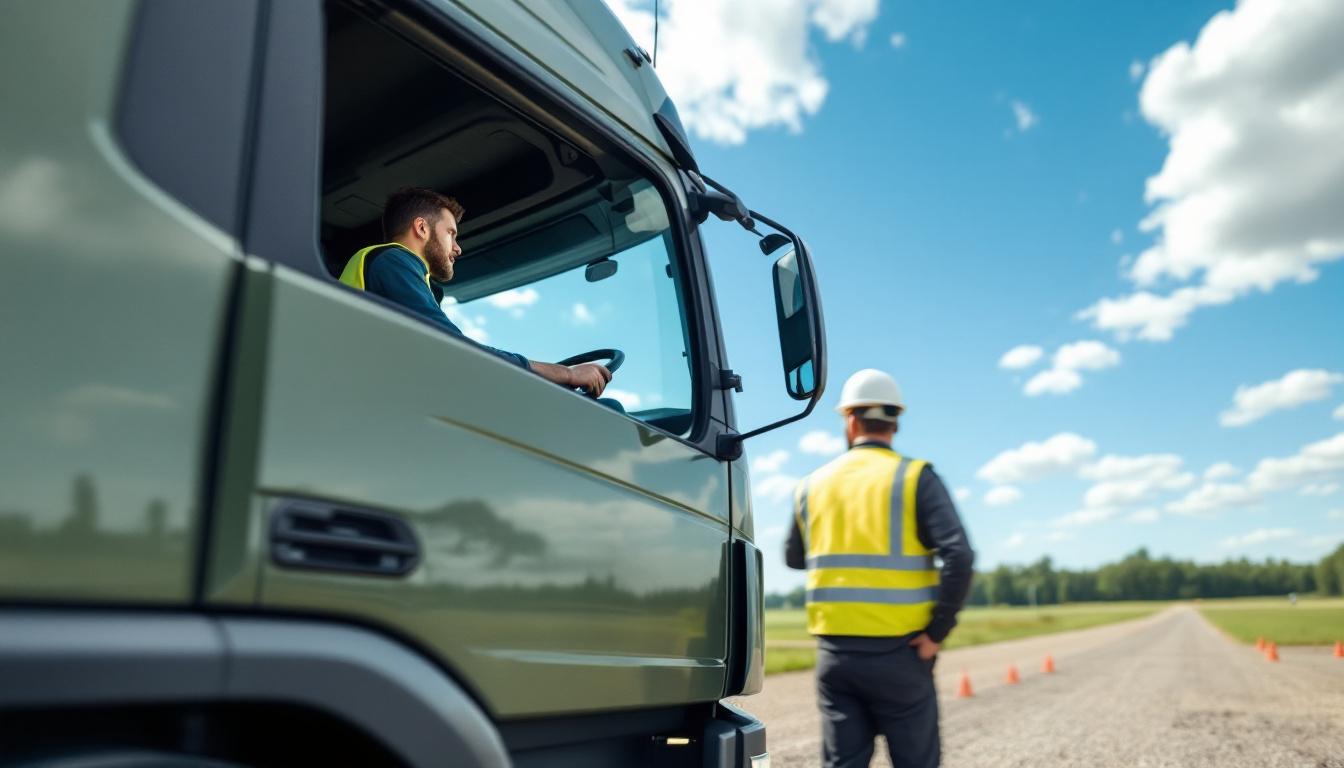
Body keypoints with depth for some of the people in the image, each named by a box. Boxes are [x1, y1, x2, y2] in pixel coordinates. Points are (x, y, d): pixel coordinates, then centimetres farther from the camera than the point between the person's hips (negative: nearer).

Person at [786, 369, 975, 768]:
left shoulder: (813, 484, 5)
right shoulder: (916, 477, -6)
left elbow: (795, 558, 18)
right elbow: (958, 555, -17)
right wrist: (937, 631, -10)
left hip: (835, 651, 3)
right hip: (898, 652, -3)